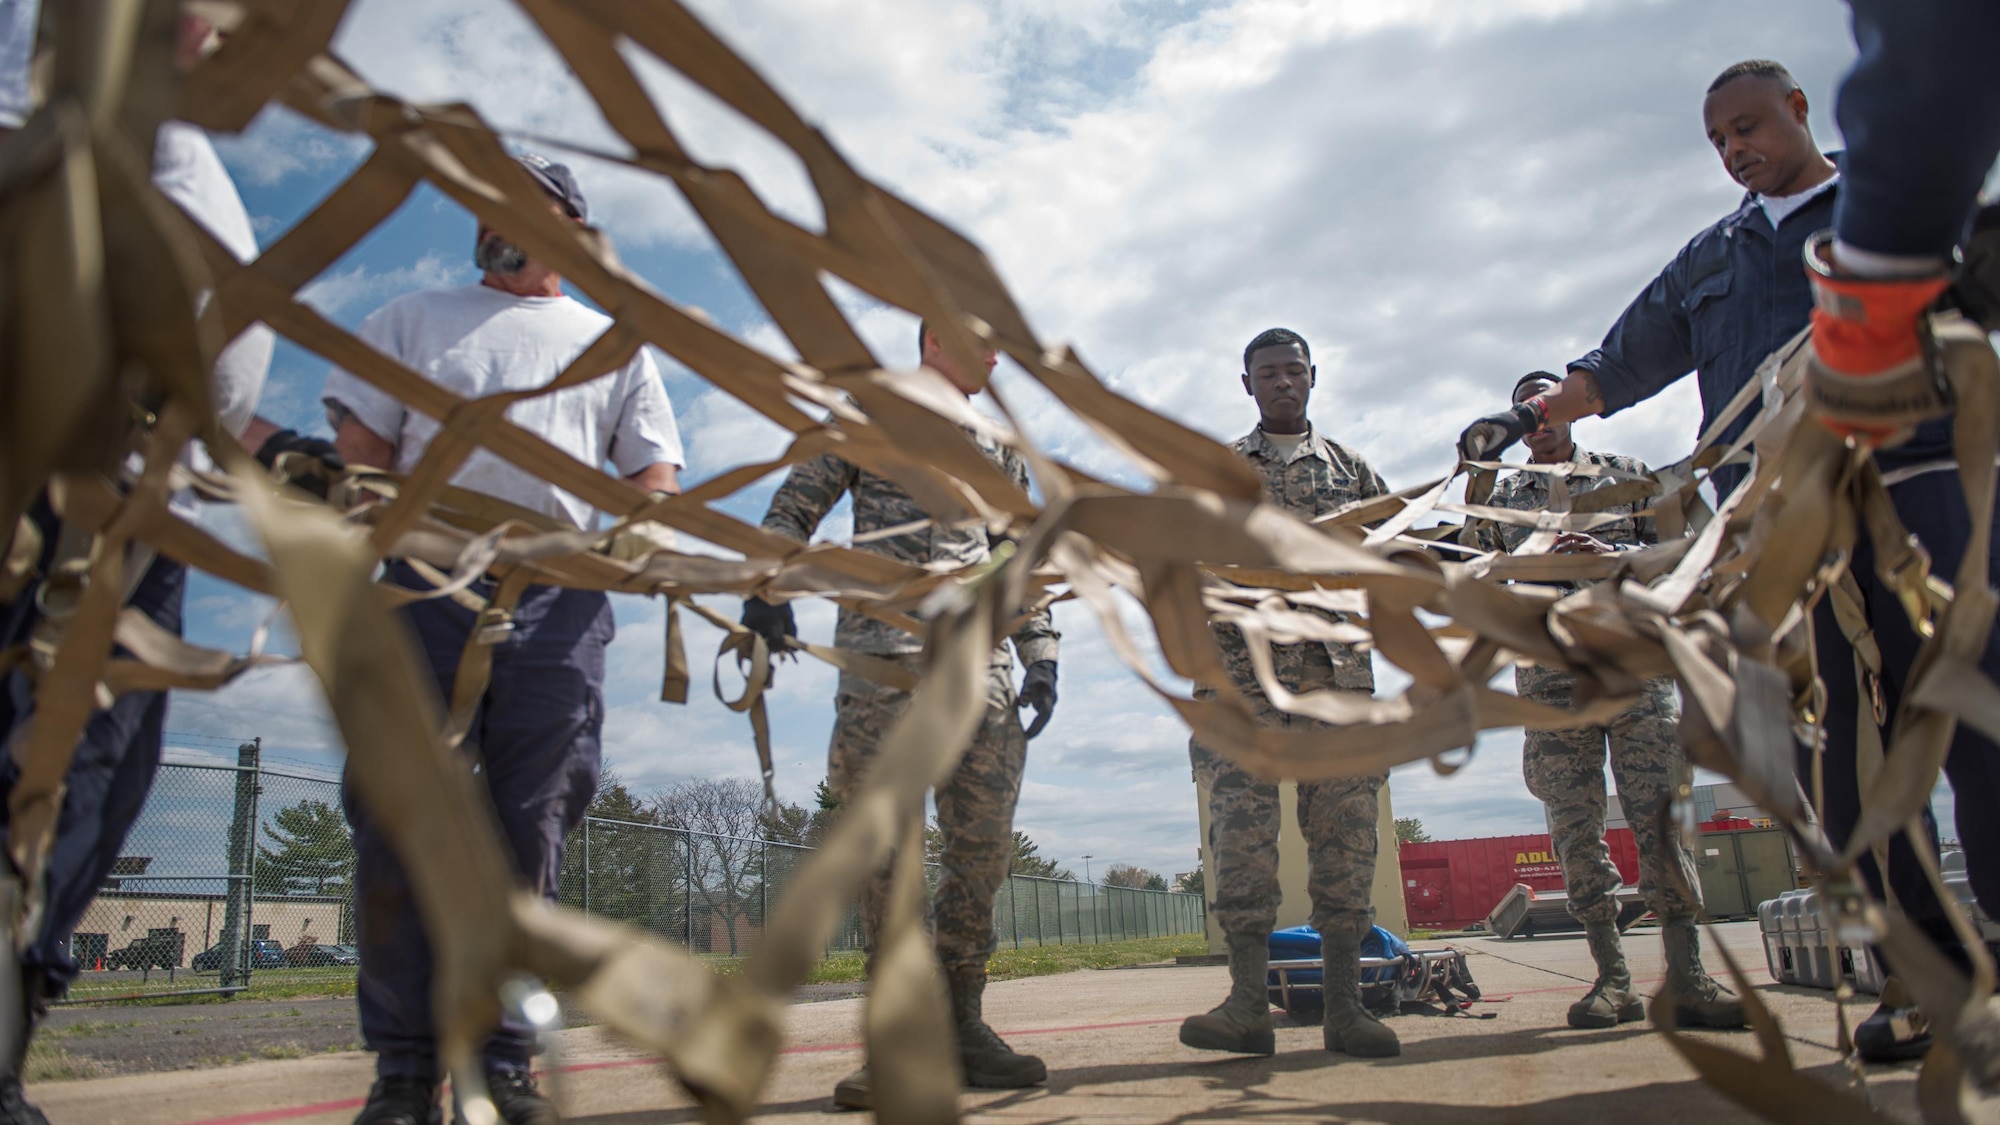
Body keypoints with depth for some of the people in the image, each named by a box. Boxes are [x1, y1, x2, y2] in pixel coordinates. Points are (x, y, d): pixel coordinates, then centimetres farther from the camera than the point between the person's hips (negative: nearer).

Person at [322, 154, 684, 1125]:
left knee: (528, 833, -1)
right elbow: (361, 454, 12)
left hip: (560, 601, 0)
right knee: (397, 817, -5)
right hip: (427, 585, 0)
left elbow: (655, 474, 13)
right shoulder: (411, 320, 22)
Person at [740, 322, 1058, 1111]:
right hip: (881, 653, -3)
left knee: (983, 845, -1)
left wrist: (1042, 658, 10)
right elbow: (792, 510, 9)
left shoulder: (999, 452, 25)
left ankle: (960, 1021, 10)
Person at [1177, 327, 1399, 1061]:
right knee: (1241, 818, -10)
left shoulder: (1350, 468, 20)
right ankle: (1249, 1003, -7)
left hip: (1338, 663, 2)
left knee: (1344, 824, -2)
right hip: (1244, 664, -1)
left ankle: (1344, 1005, 3)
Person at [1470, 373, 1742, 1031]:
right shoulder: (1505, 498, 18)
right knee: (1574, 827, -1)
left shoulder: (1625, 473, 14)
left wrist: (1609, 554, -12)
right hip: (1549, 676, 2)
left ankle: (1685, 977, -5)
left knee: (1659, 815, -8)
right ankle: (1613, 978, 5)